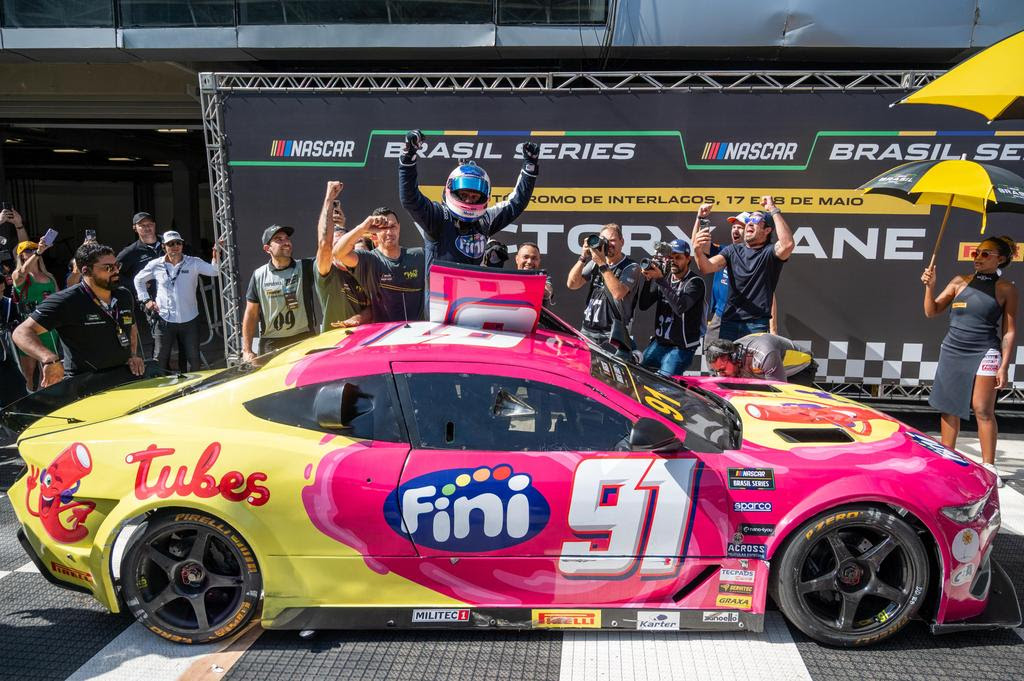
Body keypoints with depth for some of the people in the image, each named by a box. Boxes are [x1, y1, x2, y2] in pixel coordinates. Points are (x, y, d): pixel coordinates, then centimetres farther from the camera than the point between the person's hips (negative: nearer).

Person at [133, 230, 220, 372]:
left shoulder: (193, 263, -3)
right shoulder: (155, 265, 1)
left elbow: (214, 271, -17)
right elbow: (139, 280, 17)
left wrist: (216, 257, -36)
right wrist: (146, 299, 8)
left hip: (189, 319, 0)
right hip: (164, 320, 0)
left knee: (194, 359, 9)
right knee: (161, 359, 7)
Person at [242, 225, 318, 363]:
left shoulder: (304, 268, 1)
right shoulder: (259, 275, 3)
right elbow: (251, 315, 6)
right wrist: (247, 351, 3)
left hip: (305, 341, 0)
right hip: (271, 345, 0)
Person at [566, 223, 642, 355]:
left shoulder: (631, 267, -2)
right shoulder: (594, 263, 14)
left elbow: (618, 293, -19)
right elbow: (572, 284, 5)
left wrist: (602, 264, -17)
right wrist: (583, 258, -4)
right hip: (587, 332, 5)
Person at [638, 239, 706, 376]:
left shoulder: (695, 282, -9)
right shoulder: (664, 280, 8)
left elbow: (681, 307, -27)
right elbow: (644, 305, 1)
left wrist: (660, 279, -28)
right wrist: (649, 280, -13)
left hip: (681, 348, -6)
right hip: (658, 343, 6)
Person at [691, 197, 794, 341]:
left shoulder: (770, 252, 1)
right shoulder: (732, 250, 11)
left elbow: (788, 245, -23)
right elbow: (706, 268, -2)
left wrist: (773, 210, -16)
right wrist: (699, 252, -25)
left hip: (757, 325, -3)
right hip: (729, 322, 4)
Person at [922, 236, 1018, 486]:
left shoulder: (1006, 289, 0)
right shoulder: (960, 281, 7)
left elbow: (1009, 331, -1)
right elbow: (932, 311, 9)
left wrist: (1004, 366, -7)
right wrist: (929, 287, -8)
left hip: (984, 353, -3)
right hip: (952, 351, 3)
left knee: (983, 410, -6)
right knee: (949, 408, 7)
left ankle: (988, 466, 4)